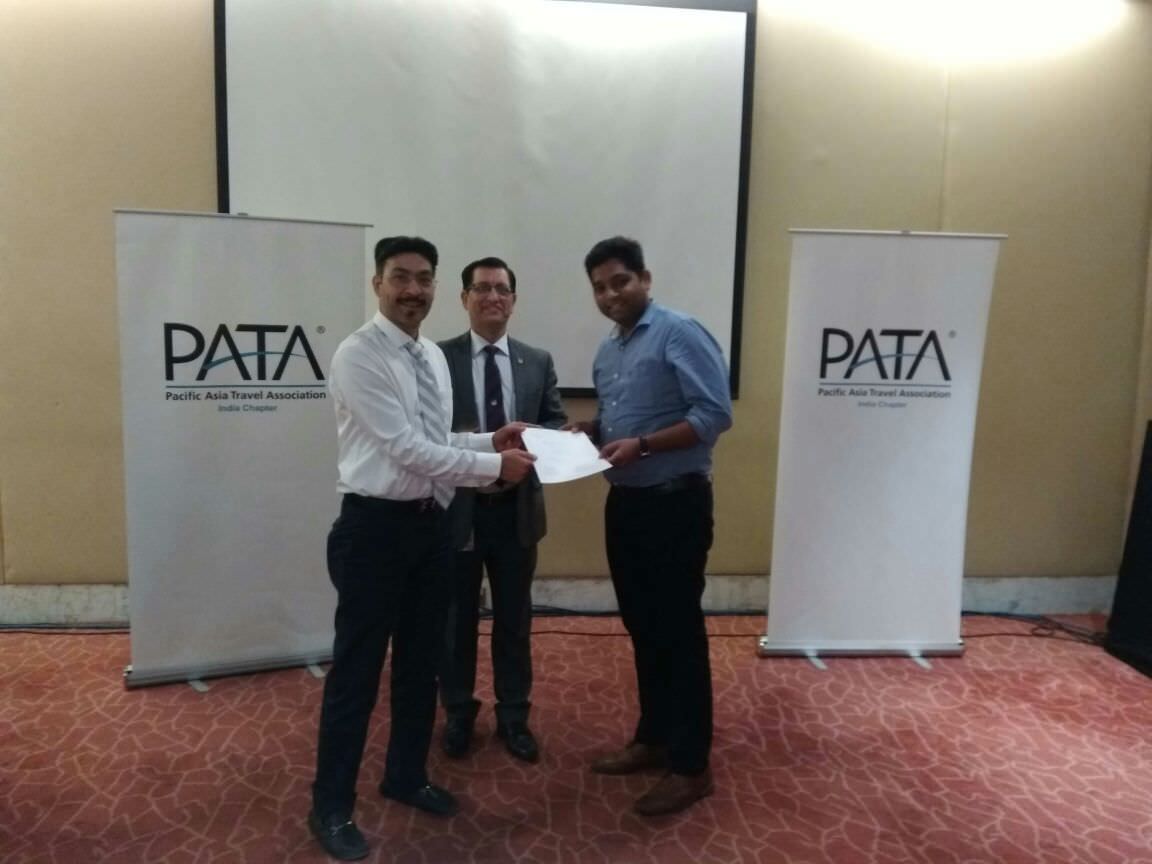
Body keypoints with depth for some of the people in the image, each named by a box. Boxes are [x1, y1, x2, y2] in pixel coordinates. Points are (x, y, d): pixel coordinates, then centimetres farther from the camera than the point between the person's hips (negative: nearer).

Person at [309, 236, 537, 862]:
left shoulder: (434, 357, 11)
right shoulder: (358, 356, -15)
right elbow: (408, 450, -21)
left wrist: (490, 439, 1)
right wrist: (495, 465, -18)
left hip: (431, 523, 8)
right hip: (376, 526, -8)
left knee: (421, 662, 19)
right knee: (357, 670, 5)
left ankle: (406, 777, 39)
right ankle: (331, 806, 24)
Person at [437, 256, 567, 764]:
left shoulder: (538, 361, 6)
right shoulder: (439, 358, -4)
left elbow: (558, 424, 7)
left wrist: (532, 436, -15)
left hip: (517, 507, 2)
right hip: (457, 507, -2)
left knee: (514, 617, 14)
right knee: (457, 617, 13)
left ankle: (513, 716, 32)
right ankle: (458, 714, 33)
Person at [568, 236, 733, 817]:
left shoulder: (680, 334, -12)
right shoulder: (607, 351, 14)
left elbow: (715, 414, -18)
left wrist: (641, 445, -24)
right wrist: (587, 430, 1)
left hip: (675, 502, -8)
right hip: (625, 502, 8)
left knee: (679, 630, 0)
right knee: (641, 627, 16)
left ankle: (690, 765, 13)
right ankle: (652, 738, 31)